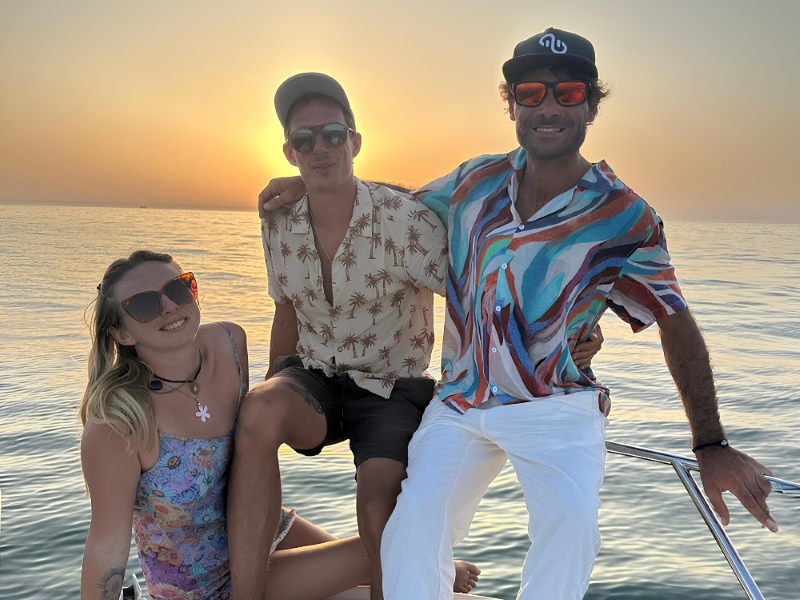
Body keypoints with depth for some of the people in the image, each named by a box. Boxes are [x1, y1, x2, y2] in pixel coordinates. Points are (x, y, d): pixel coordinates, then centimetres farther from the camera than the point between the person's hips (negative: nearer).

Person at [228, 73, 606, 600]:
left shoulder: (404, 220, -17)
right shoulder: (278, 225, -1)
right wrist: (273, 407, 14)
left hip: (393, 390, -3)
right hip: (312, 381, 3)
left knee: (378, 508, -27)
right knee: (260, 411, -31)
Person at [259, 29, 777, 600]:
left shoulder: (625, 218, -6)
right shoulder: (476, 180, 3)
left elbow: (676, 323, -2)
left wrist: (712, 446, -6)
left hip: (555, 407, -2)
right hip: (460, 403, 3)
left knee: (569, 519, -27)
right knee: (413, 525, -15)